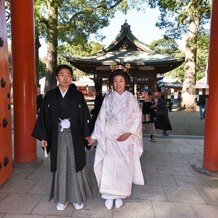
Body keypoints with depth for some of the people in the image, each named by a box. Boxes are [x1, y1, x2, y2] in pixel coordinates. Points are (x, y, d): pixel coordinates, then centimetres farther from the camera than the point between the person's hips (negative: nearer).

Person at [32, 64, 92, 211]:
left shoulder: (78, 95, 0)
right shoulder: (50, 96, 2)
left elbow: (85, 116, 0)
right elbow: (44, 116, 3)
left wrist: (87, 134, -5)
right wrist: (43, 137, -1)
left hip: (74, 136, -1)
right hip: (57, 137, 1)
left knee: (75, 166, 6)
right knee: (60, 167, 9)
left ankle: (77, 197, 23)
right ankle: (62, 198, 24)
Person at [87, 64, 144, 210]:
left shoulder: (132, 99, 0)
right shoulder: (107, 99, 2)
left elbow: (137, 118, -2)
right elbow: (101, 119, 1)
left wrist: (128, 133, -13)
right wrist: (94, 137, -2)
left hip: (126, 138, 0)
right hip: (109, 138, 0)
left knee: (123, 166, 6)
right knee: (108, 166, 1)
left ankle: (120, 196, 23)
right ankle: (109, 196, 16)